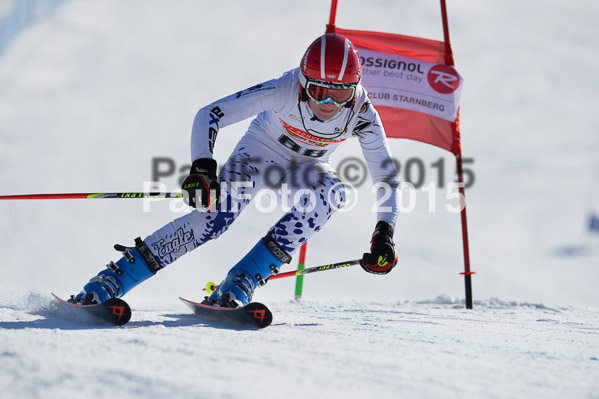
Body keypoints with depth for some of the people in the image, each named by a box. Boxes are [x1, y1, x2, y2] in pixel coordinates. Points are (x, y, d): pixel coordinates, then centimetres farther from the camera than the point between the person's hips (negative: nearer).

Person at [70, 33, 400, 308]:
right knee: (215, 215, -29)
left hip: (304, 169, 3)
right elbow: (209, 116, -33)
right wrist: (203, 168, -47)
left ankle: (241, 283, -30)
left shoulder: (362, 114, -26)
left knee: (331, 192, -33)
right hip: (260, 150, -3)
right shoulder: (286, 90, -33)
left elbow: (386, 178, -14)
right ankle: (110, 282, -23)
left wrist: (384, 233, -27)